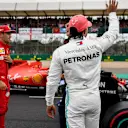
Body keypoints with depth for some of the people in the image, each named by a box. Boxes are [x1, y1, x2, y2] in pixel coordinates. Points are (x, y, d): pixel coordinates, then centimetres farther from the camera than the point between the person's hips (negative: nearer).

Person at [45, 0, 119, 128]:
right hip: (94, 98, 2)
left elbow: (52, 80, -5)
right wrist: (112, 13, 30)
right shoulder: (96, 45, -7)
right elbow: (113, 33, 14)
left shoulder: (60, 51, -9)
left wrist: (49, 103, 7)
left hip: (74, 99, -2)